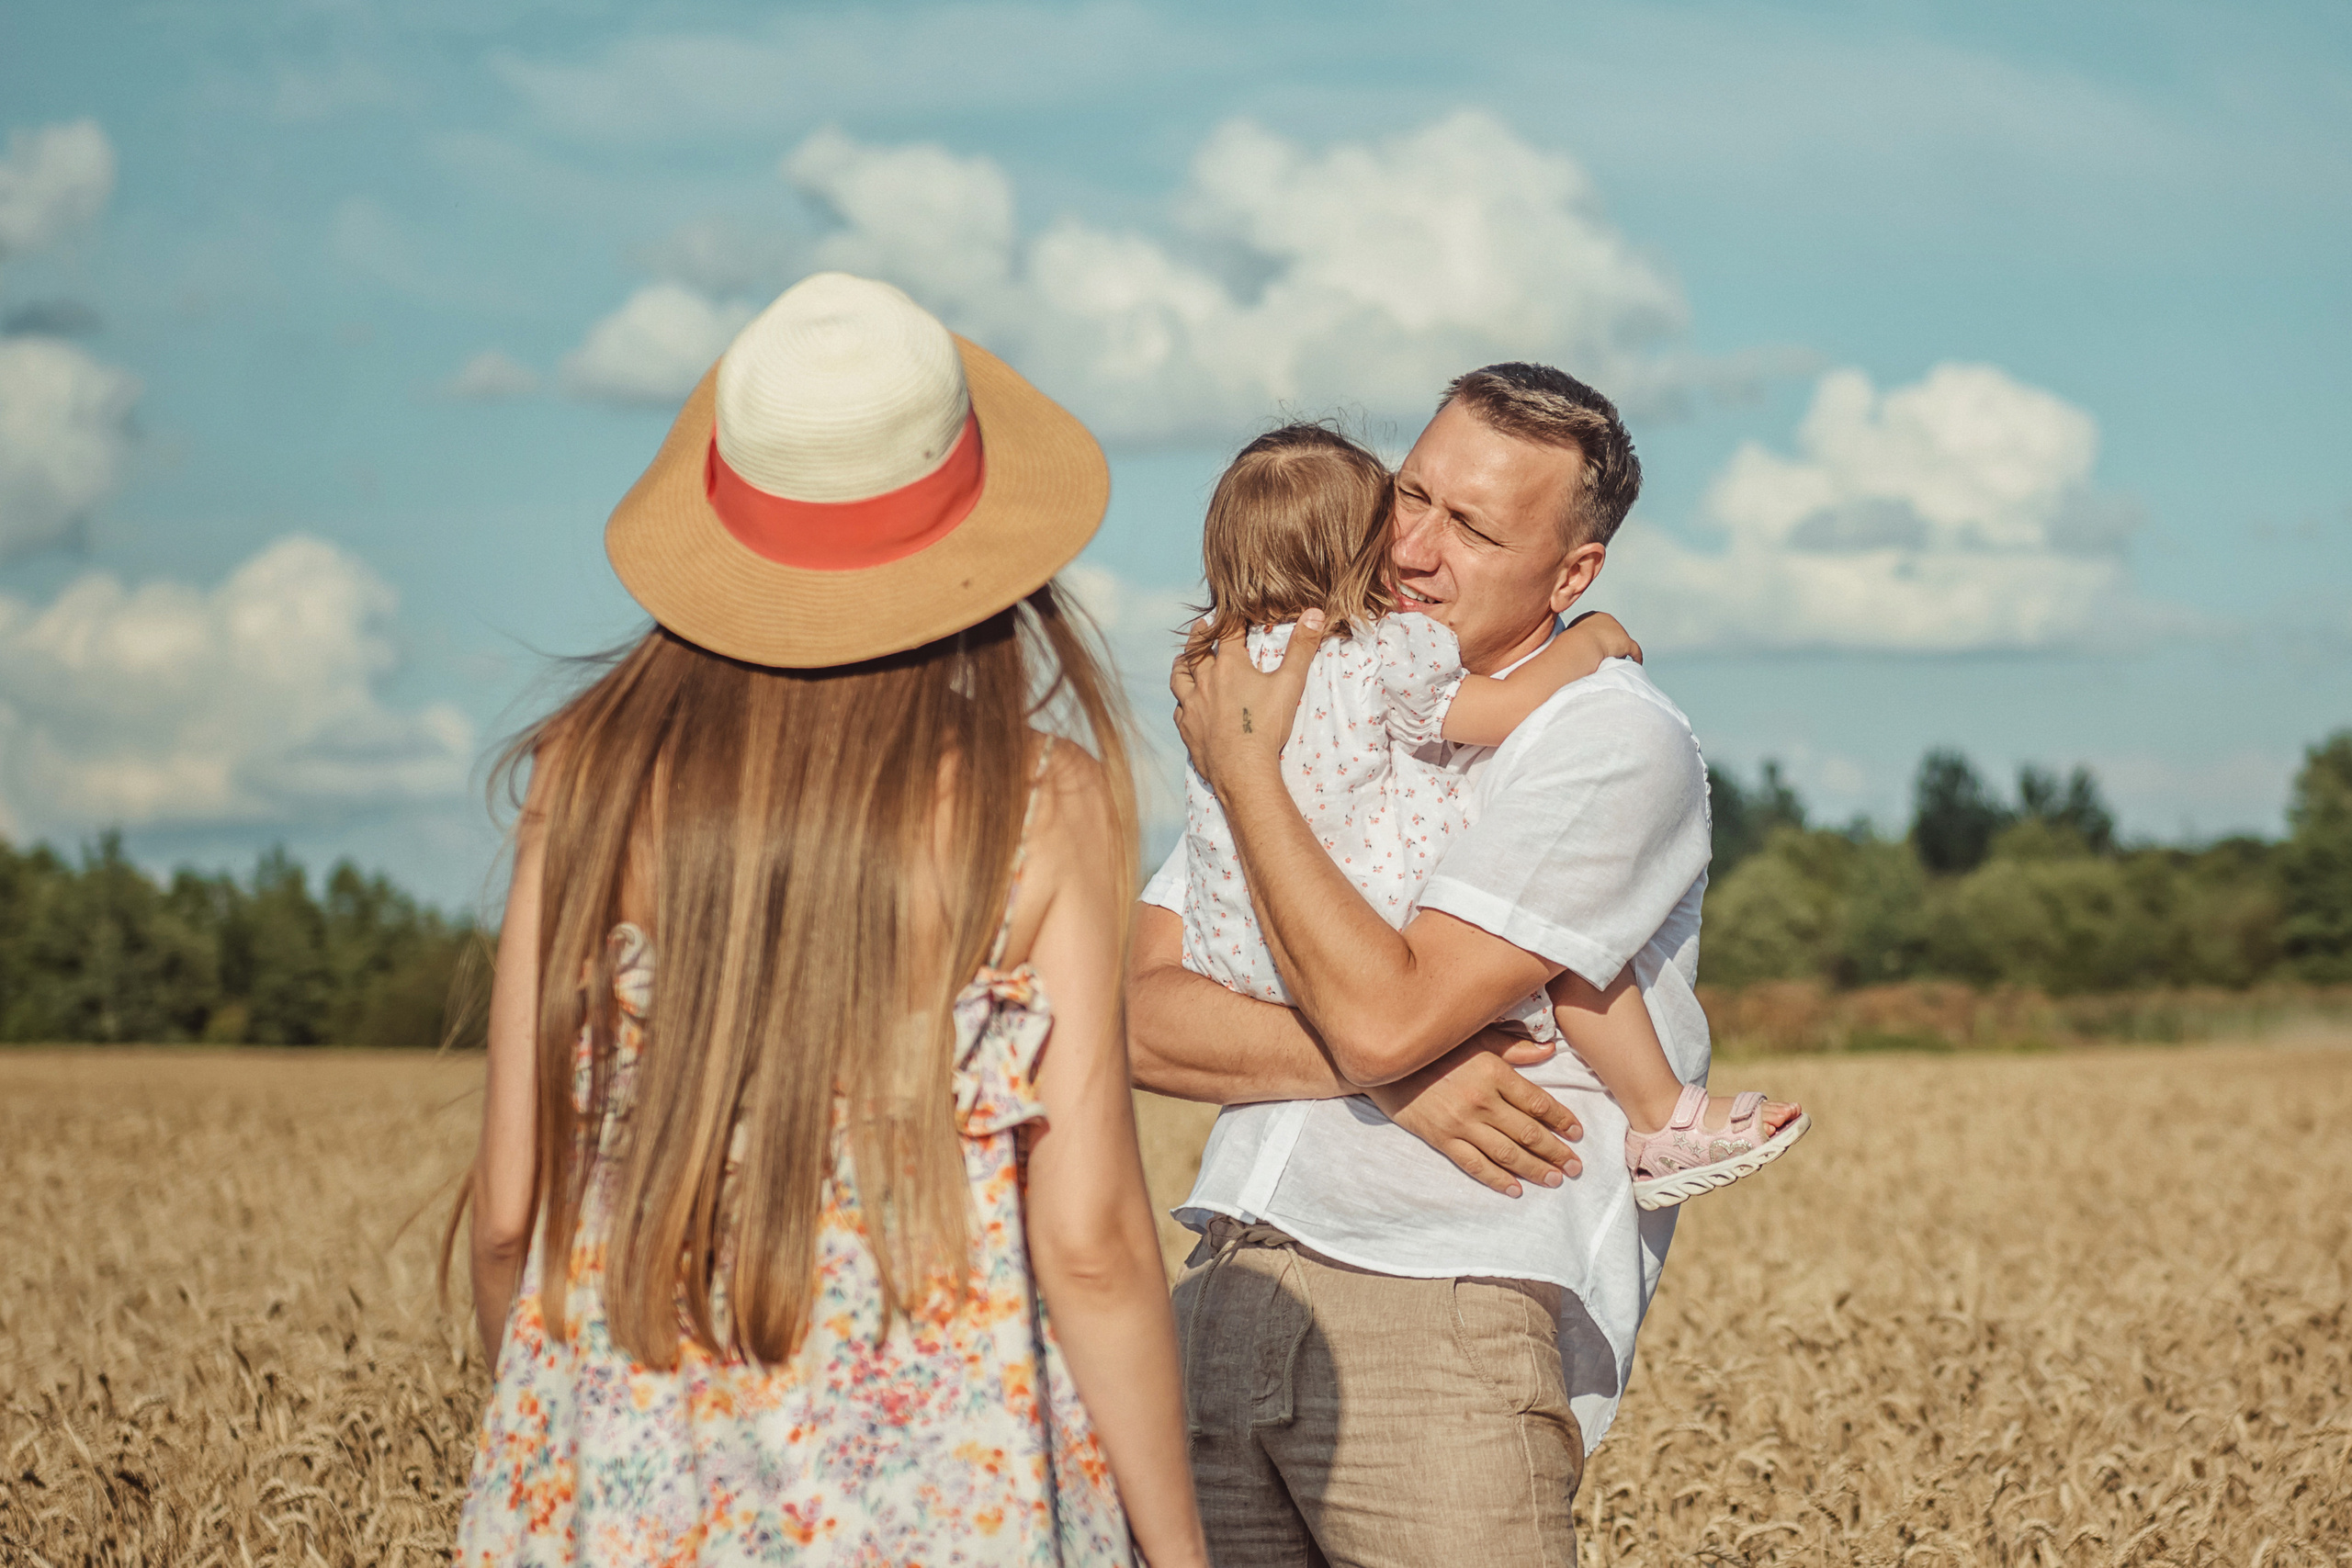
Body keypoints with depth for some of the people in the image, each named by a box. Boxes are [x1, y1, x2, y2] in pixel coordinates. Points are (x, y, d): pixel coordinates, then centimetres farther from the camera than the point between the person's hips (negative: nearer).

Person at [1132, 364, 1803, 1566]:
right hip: (1226, 1292, 6)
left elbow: (1383, 1011, -14)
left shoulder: (1615, 741, -4)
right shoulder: (1317, 707, 16)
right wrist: (1396, 1075, -11)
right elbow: (1137, 1018, 5)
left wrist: (1242, 766, -5)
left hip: (1449, 1322, -5)